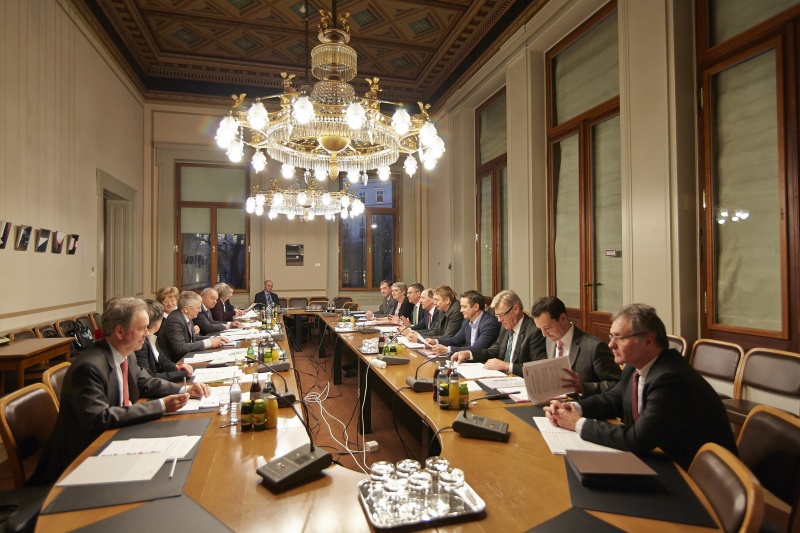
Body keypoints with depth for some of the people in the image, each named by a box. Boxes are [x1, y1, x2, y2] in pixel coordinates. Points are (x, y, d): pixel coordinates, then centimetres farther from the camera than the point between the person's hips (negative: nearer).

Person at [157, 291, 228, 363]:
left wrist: (213, 339, -1)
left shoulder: (187, 317, 3)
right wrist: (208, 343, -24)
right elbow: (180, 348, -28)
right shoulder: (174, 321, -21)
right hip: (174, 362, -8)